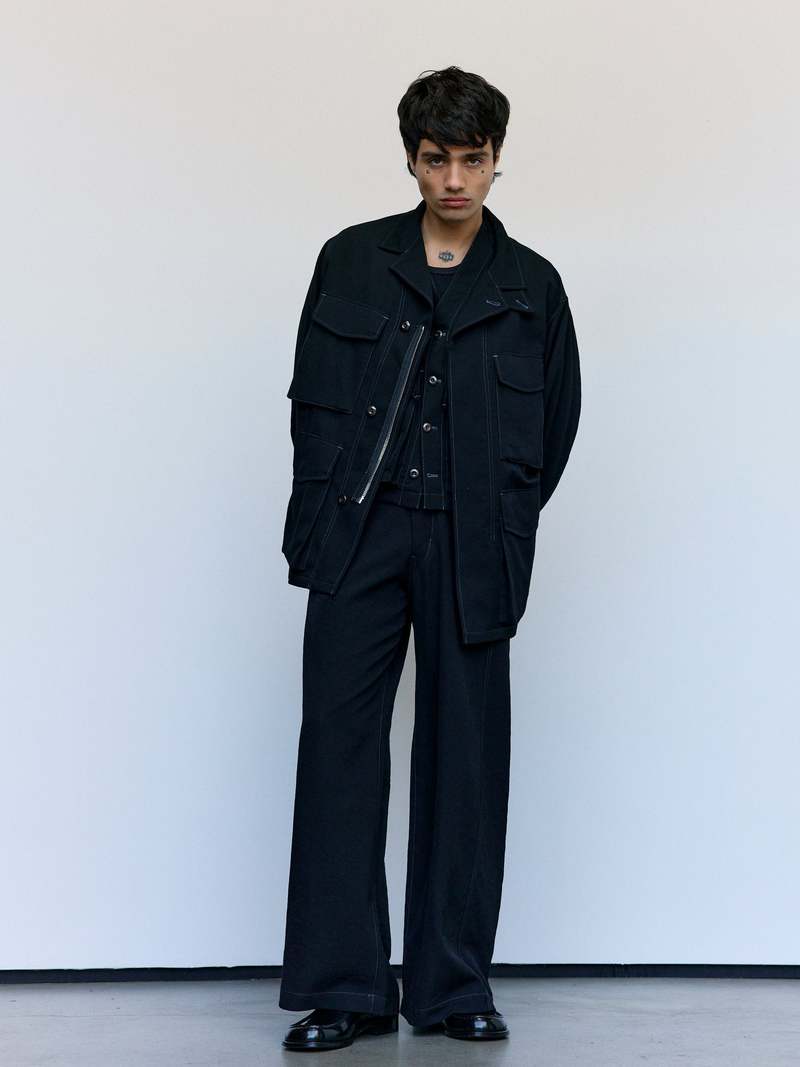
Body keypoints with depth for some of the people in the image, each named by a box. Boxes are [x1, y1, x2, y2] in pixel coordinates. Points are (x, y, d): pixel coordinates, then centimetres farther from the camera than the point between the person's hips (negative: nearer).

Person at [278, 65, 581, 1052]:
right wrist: (323, 519, 0)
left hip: (473, 553, 0)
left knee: (466, 759, 3)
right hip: (357, 537, 0)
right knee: (340, 749, -3)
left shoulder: (532, 287, 7)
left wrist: (500, 528, 4)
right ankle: (344, 988, 4)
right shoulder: (350, 262, 7)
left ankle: (454, 987, 14)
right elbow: (309, 400, 6)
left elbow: (556, 424, 11)